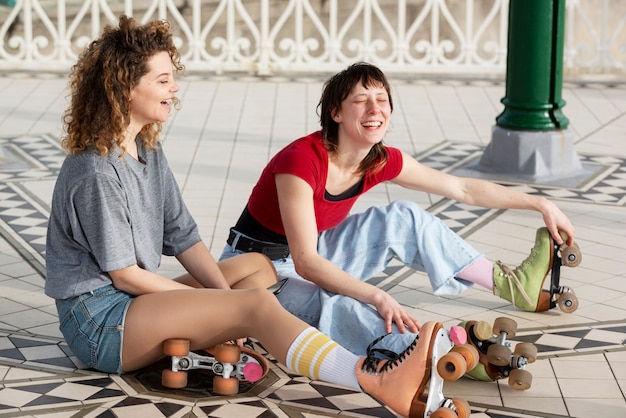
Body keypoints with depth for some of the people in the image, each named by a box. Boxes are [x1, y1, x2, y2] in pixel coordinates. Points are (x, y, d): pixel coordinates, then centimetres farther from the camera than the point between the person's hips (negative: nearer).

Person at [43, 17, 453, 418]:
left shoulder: (149, 152, 10)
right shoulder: (95, 173, -18)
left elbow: (184, 239, 9)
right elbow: (125, 276, -17)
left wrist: (225, 298, -6)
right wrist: (203, 301, -7)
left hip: (139, 300, 10)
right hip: (99, 322, -10)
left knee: (259, 265, 13)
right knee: (257, 304, -25)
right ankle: (382, 385, -40)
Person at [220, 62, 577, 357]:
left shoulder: (382, 161, -7)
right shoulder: (301, 161, -30)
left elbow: (464, 189, 3)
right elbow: (305, 262, -35)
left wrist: (541, 205, 3)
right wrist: (378, 298, -45)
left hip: (314, 263, 8)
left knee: (402, 218, -3)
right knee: (335, 305, -38)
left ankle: (511, 284, 4)